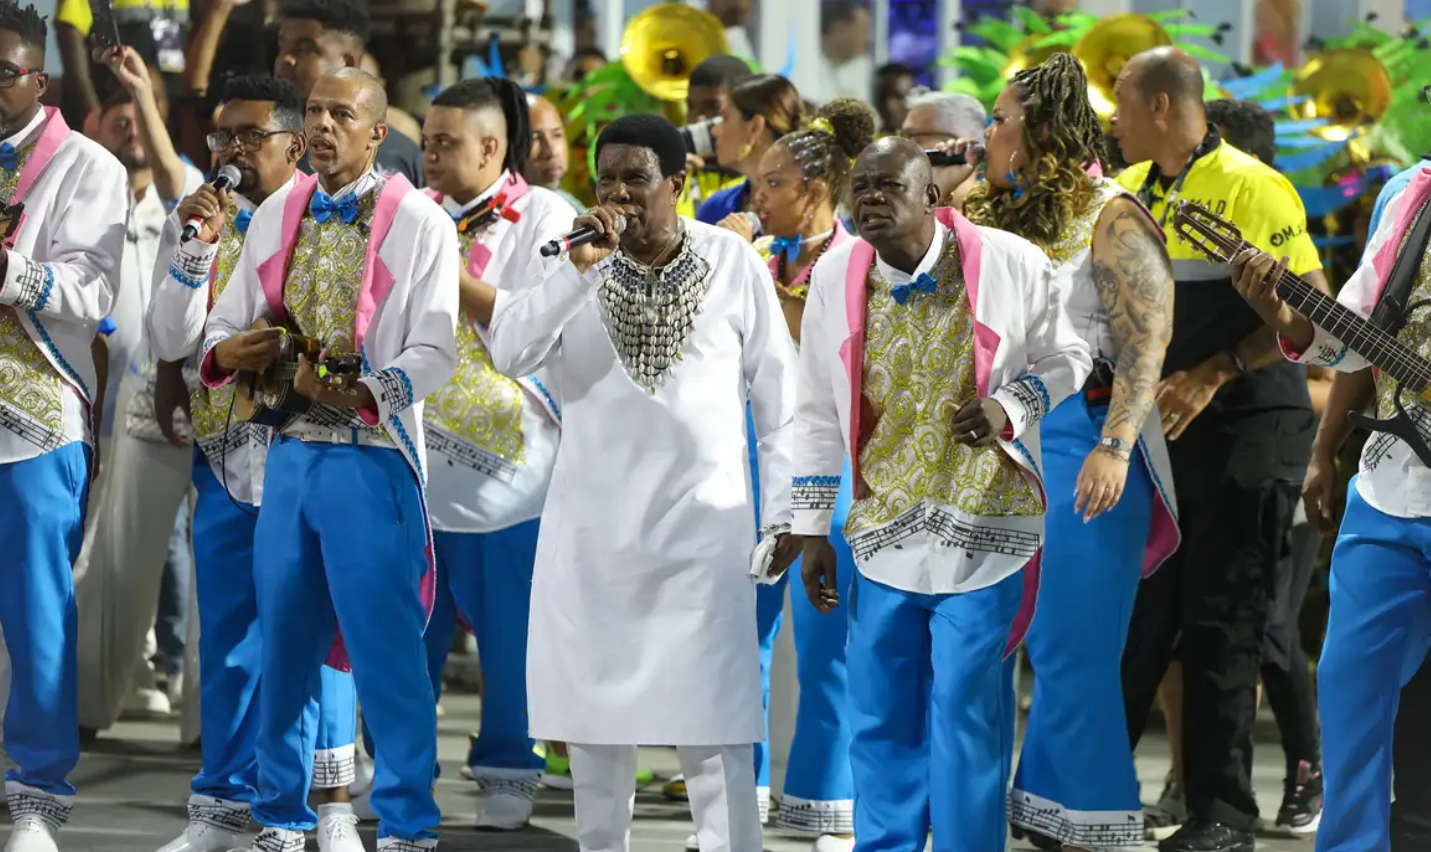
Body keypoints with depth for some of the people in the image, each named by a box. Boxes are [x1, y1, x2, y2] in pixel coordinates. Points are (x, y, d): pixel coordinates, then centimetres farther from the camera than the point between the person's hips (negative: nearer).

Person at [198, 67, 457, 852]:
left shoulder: (418, 223, -2)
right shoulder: (274, 218, 13)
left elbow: (434, 351, -9)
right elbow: (223, 325, 17)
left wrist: (362, 394, -25)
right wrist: (225, 352, -7)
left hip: (371, 452, -5)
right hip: (288, 449, 5)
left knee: (386, 642, -5)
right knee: (282, 638, 9)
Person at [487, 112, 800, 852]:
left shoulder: (735, 264, -2)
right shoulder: (574, 261, 2)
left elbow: (776, 397, 4)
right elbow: (508, 354, -13)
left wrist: (782, 511, 1)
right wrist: (577, 268, -21)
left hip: (703, 523, -2)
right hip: (593, 525, 2)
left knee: (712, 723, -5)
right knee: (595, 713, 9)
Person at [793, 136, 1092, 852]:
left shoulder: (1010, 264, -7)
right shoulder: (837, 275, 1)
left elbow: (1066, 357, 6)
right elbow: (819, 412, 9)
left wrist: (1007, 408, -14)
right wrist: (812, 530, 8)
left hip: (985, 529, -3)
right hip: (885, 536, 3)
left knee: (967, 712, -2)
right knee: (880, 718, 9)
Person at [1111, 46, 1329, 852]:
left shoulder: (1251, 188, -13)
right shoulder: (1128, 193, 9)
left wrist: (1213, 375, -22)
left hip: (1247, 426, -7)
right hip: (1160, 425, 7)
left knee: (1221, 625, -5)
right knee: (1138, 617, 11)